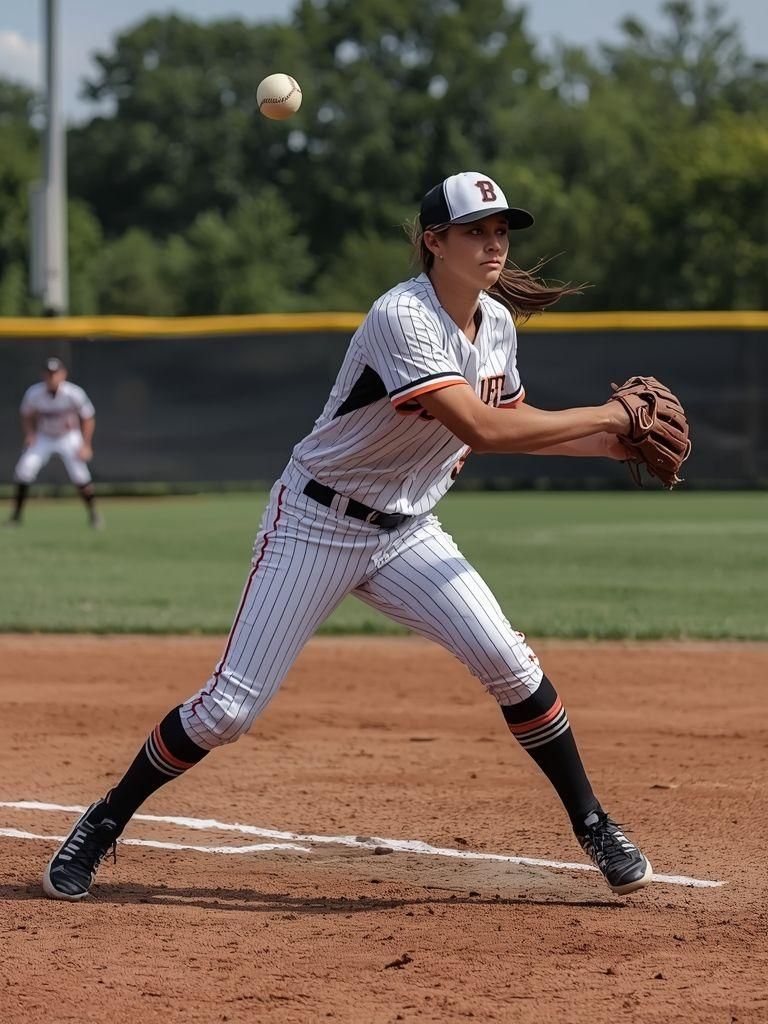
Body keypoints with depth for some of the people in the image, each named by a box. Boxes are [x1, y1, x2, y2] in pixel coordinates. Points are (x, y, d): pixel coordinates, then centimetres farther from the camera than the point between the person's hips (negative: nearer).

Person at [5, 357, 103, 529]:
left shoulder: (74, 394, -25)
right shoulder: (34, 393, -20)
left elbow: (88, 418, -11)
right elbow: (27, 416, 0)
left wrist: (86, 445, -16)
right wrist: (29, 434, -16)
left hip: (69, 437, -2)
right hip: (43, 437, 2)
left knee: (80, 476, -14)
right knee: (23, 471, -13)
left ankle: (93, 514, 8)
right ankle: (16, 515, 2)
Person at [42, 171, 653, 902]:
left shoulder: (497, 321, 1)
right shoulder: (402, 318, -25)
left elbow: (512, 424, 17)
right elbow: (480, 430, -32)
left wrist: (606, 444, 4)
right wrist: (602, 416, -24)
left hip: (406, 533, 6)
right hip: (316, 523, -6)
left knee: (509, 665, -10)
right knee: (228, 709, -7)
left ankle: (593, 827, 7)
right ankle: (103, 825, 12)